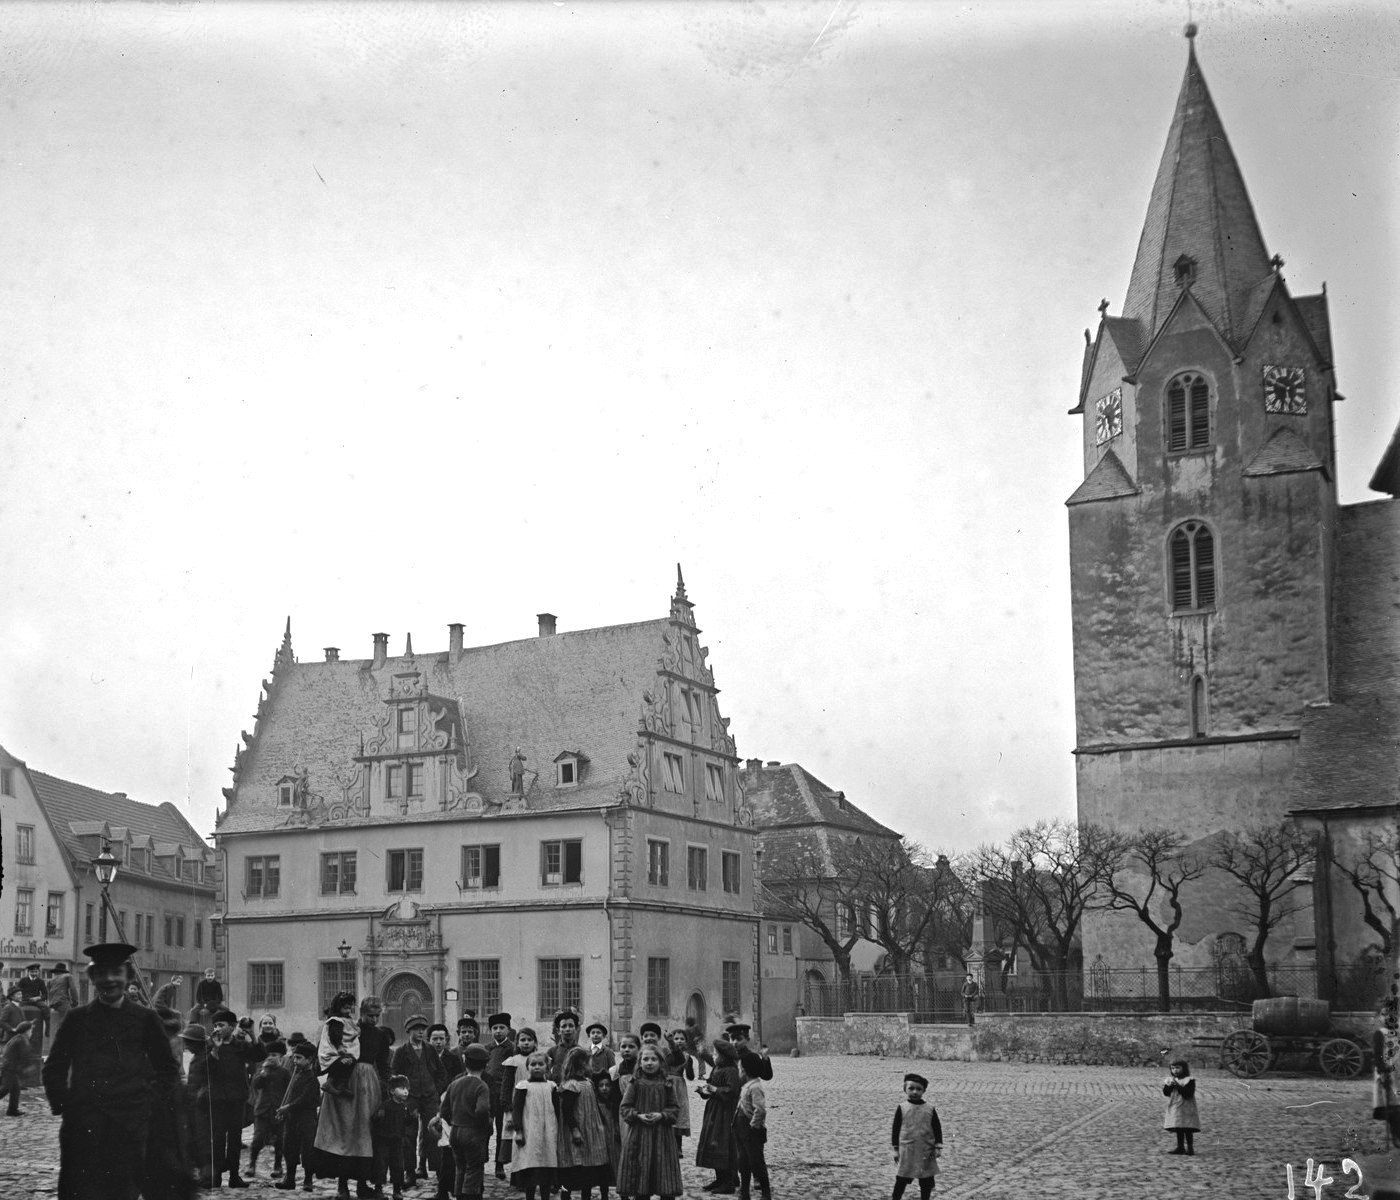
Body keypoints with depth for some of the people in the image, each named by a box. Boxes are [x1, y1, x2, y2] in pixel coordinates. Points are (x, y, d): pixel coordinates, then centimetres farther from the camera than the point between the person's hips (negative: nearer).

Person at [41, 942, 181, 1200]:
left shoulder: (145, 1019, 7)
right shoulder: (77, 1018, 8)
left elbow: (169, 1071, 14)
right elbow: (53, 1069, 14)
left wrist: (148, 1101, 3)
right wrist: (62, 1104, 1)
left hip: (130, 1128, 0)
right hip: (82, 1128, 0)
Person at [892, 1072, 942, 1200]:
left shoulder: (930, 1109, -1)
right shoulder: (902, 1108, -3)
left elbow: (937, 1128, 4)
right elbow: (895, 1129, 2)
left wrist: (938, 1147, -3)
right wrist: (895, 1149, 1)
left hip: (926, 1151, 1)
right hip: (906, 1151, -1)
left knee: (926, 1182, 9)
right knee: (901, 1181, 2)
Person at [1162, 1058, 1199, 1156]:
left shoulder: (1189, 1080, -8)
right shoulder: (1169, 1080, 10)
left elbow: (1188, 1094, -18)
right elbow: (1166, 1093, 3)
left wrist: (1178, 1086, -21)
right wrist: (1169, 1085, -15)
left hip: (1186, 1109, -6)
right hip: (1174, 1109, 6)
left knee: (1187, 1129, -5)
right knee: (1178, 1130, 11)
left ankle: (1190, 1148, 0)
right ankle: (1180, 1147, 18)